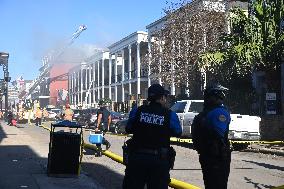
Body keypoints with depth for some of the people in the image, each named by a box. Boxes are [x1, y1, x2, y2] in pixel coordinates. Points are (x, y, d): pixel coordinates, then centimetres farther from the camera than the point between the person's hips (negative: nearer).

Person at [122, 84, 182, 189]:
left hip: (137, 157, 2)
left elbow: (128, 129, 10)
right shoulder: (170, 115, -8)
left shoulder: (137, 111, -3)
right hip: (160, 160, -1)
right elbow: (177, 133, 6)